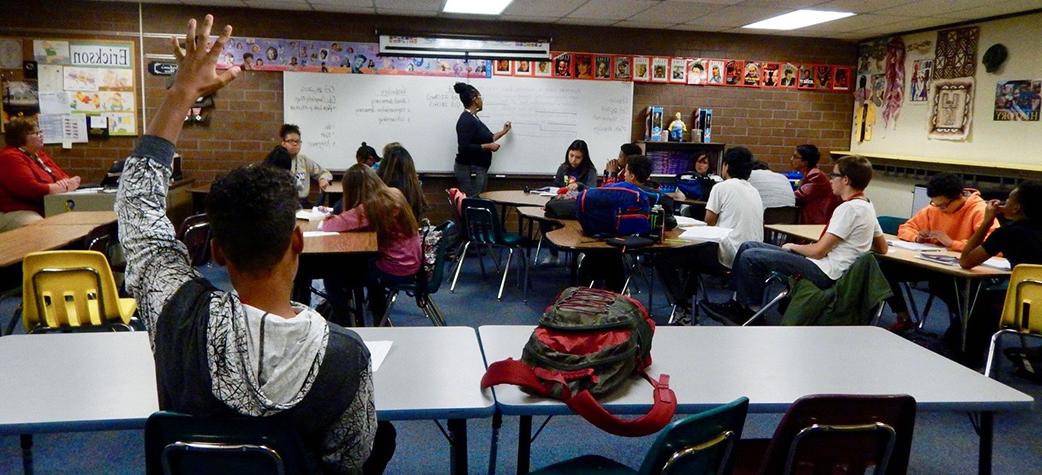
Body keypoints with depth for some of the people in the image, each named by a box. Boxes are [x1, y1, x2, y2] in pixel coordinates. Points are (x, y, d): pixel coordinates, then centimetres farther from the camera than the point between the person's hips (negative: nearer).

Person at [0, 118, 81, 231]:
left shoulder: (39, 154, 17)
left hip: (47, 210, 9)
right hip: (20, 213, -9)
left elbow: (63, 176, 15)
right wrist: (65, 186, -13)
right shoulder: (11, 157, -11)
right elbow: (33, 189, -22)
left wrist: (69, 182, -11)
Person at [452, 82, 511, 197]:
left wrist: (503, 131, 31)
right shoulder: (466, 120, -17)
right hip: (470, 170, -10)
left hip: (478, 169, 10)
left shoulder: (473, 118, 13)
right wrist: (489, 146, -17)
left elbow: (484, 139, 22)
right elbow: (464, 148, -24)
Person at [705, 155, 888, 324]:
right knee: (749, 247, 5)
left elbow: (818, 251, -18)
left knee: (750, 257, -12)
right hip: (826, 267, 10)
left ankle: (751, 310, 7)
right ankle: (740, 302, 7)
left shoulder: (849, 208, -18)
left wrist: (793, 247, -1)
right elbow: (882, 248, 19)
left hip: (824, 273, -10)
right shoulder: (867, 206, 11)